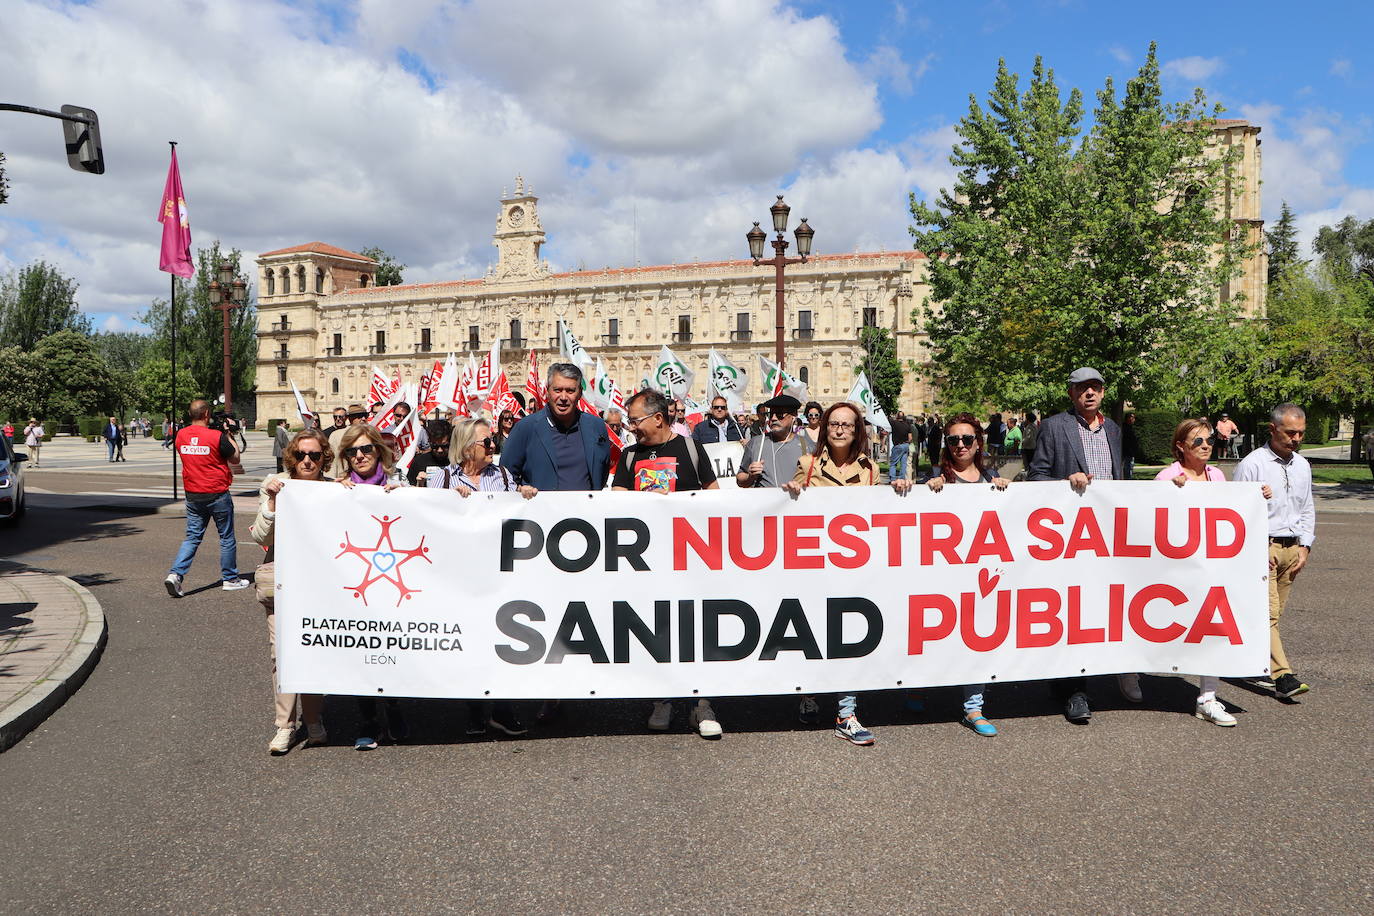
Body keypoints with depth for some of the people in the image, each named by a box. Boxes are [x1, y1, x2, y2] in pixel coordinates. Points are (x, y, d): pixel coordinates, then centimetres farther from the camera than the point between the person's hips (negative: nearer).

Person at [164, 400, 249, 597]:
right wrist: (229, 435, 5)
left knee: (192, 537, 11)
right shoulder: (216, 436, -16)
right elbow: (235, 458, -5)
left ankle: (175, 574, -7)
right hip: (217, 494, -5)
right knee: (227, 538, 9)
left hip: (192, 495, 5)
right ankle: (230, 579, 17)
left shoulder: (181, 435, 0)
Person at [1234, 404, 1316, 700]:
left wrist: (1304, 546, 8)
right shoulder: (1252, 464, -7)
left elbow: (1307, 509, 19)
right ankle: (1282, 676, -14)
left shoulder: (1302, 465, 13)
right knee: (1267, 613, -12)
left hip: (1292, 548, 6)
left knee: (1275, 612, 9)